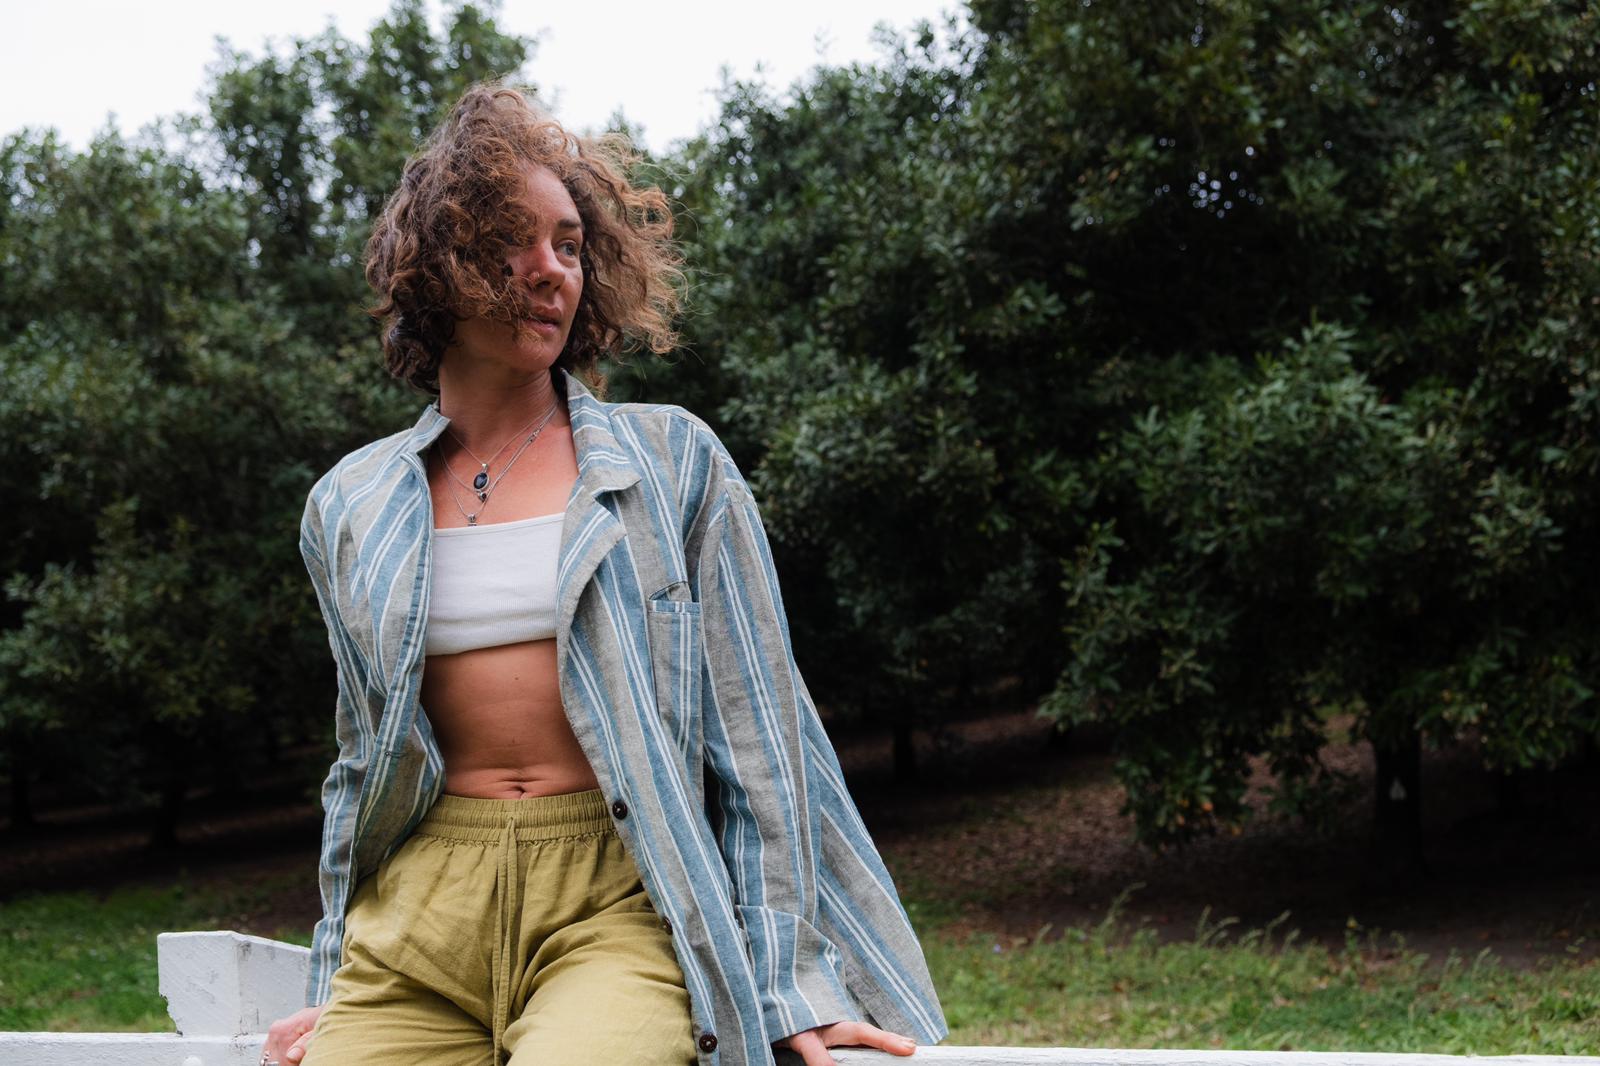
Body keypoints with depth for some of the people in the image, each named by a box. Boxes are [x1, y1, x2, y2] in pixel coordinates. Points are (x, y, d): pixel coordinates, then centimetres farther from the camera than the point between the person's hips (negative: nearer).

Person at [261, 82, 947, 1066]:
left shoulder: (672, 462, 7)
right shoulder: (350, 508, 15)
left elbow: (759, 733, 4)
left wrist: (792, 983, -3)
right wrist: (340, 984, 19)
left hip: (617, 904, -3)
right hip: (420, 911, 3)